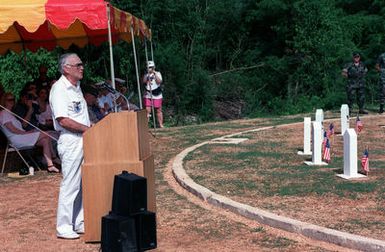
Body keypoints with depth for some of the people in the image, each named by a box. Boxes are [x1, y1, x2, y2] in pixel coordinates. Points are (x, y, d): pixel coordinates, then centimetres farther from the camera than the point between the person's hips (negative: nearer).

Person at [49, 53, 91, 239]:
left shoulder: (76, 87, 15)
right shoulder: (59, 89, -14)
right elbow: (63, 120, -22)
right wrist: (87, 129, -16)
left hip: (84, 139, 9)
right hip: (70, 141, -9)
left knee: (84, 183, 13)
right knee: (70, 184, -6)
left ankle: (80, 222, 23)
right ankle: (64, 227, 3)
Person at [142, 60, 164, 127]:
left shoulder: (157, 73, 6)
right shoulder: (146, 75, 11)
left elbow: (159, 81, -9)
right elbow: (144, 82, -7)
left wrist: (155, 74, -15)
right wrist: (148, 74, -13)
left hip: (157, 95, -1)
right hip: (147, 95, 1)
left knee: (159, 110, 3)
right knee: (147, 110, -8)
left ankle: (161, 125, 10)